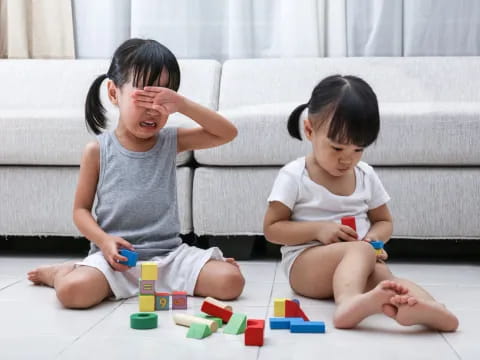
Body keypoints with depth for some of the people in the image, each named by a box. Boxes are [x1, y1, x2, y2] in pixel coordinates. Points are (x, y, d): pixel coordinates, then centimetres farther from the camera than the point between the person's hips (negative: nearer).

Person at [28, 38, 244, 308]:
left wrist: (183, 104, -16)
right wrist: (104, 240, -17)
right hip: (116, 256, -1)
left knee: (231, 281, -20)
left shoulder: (171, 142, 4)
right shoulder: (98, 151, -1)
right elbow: (81, 209, 3)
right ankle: (62, 271, 9)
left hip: (169, 254, 2)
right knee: (73, 290, -30)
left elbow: (228, 133, -4)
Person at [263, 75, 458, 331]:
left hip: (359, 262, 4)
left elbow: (384, 221, 20)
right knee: (360, 252, -36)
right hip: (305, 263, -4)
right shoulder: (293, 176, -3)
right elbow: (271, 229, -3)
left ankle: (425, 307, -64)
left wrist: (374, 237, -5)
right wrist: (318, 230, -17)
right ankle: (349, 301, -66)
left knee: (383, 275, -32)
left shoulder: (366, 176, 11)